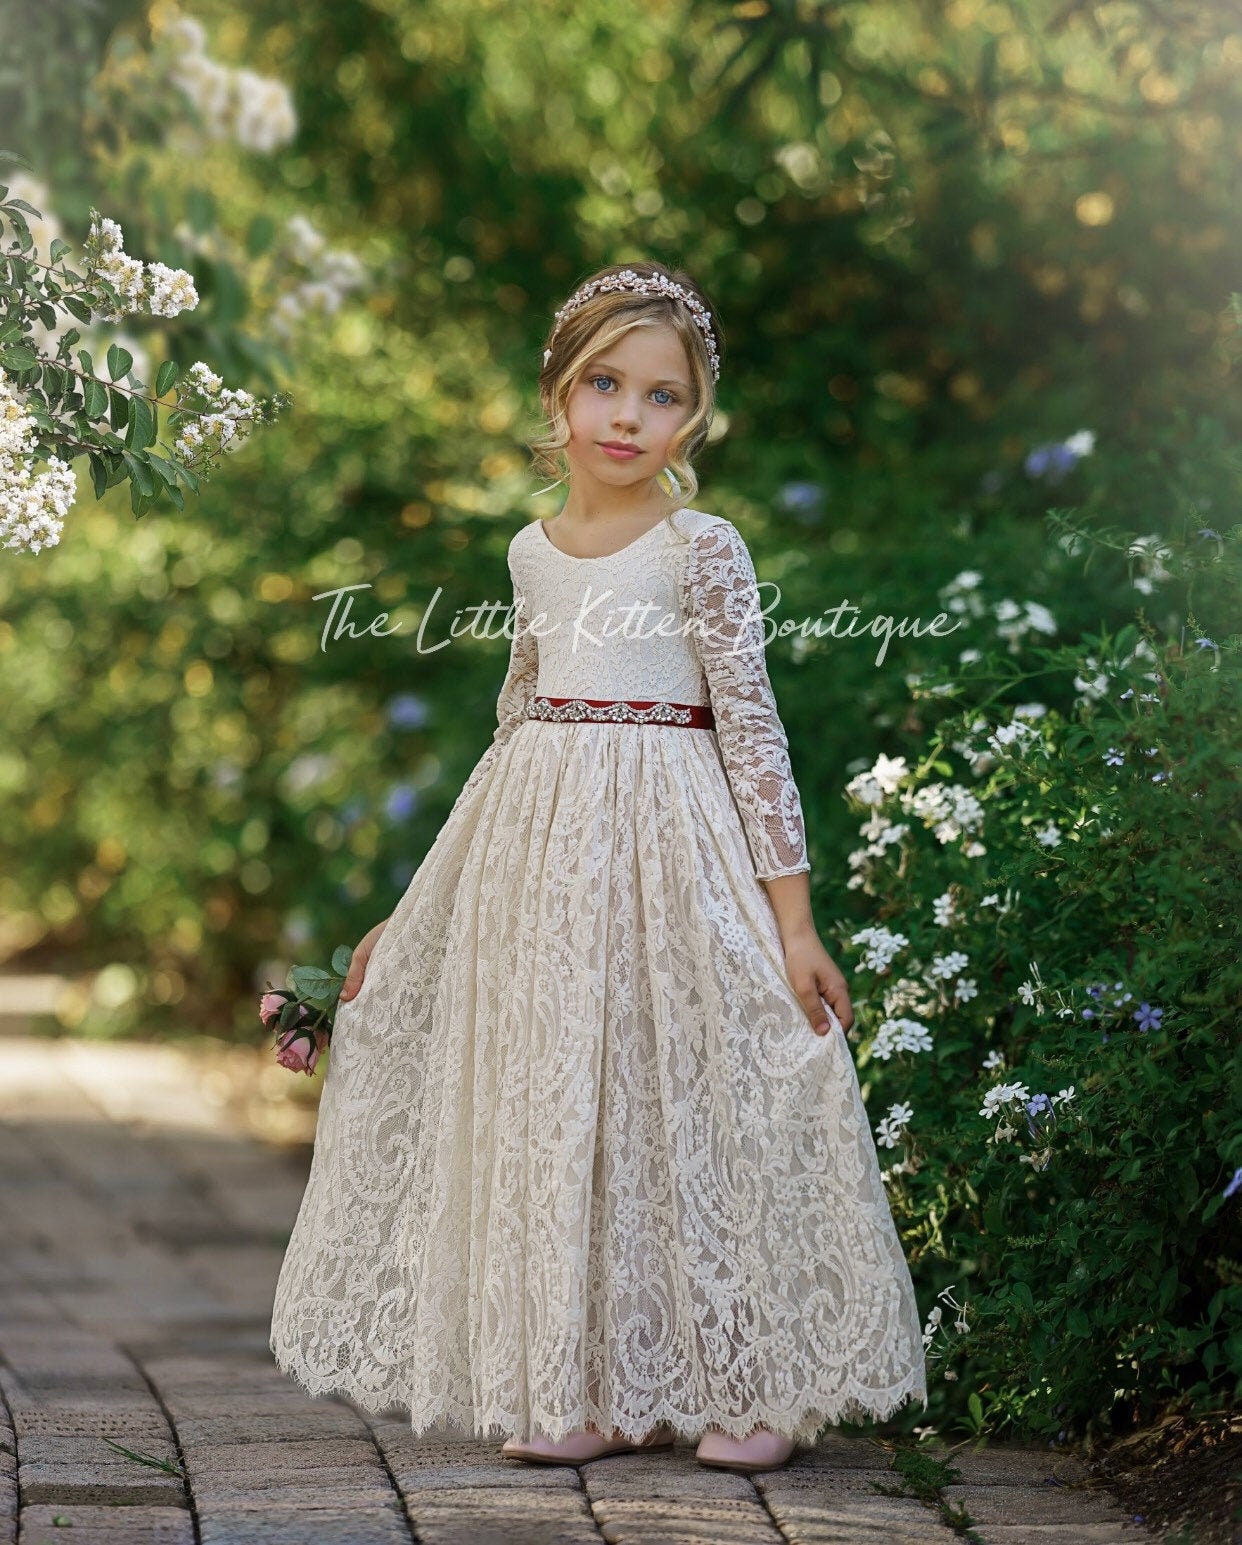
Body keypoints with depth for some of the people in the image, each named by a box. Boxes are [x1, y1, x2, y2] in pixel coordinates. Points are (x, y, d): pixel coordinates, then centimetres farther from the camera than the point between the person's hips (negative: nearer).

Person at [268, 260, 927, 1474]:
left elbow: (752, 731, -8)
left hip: (665, 847, -5)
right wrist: (418, 908, 20)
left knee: (681, 1099, -3)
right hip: (541, 849, 6)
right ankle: (596, 1390, 18)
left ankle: (744, 1385, 11)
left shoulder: (702, 550, -5)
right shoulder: (534, 553, 10)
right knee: (549, 1112, 7)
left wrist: (793, 918, -13)